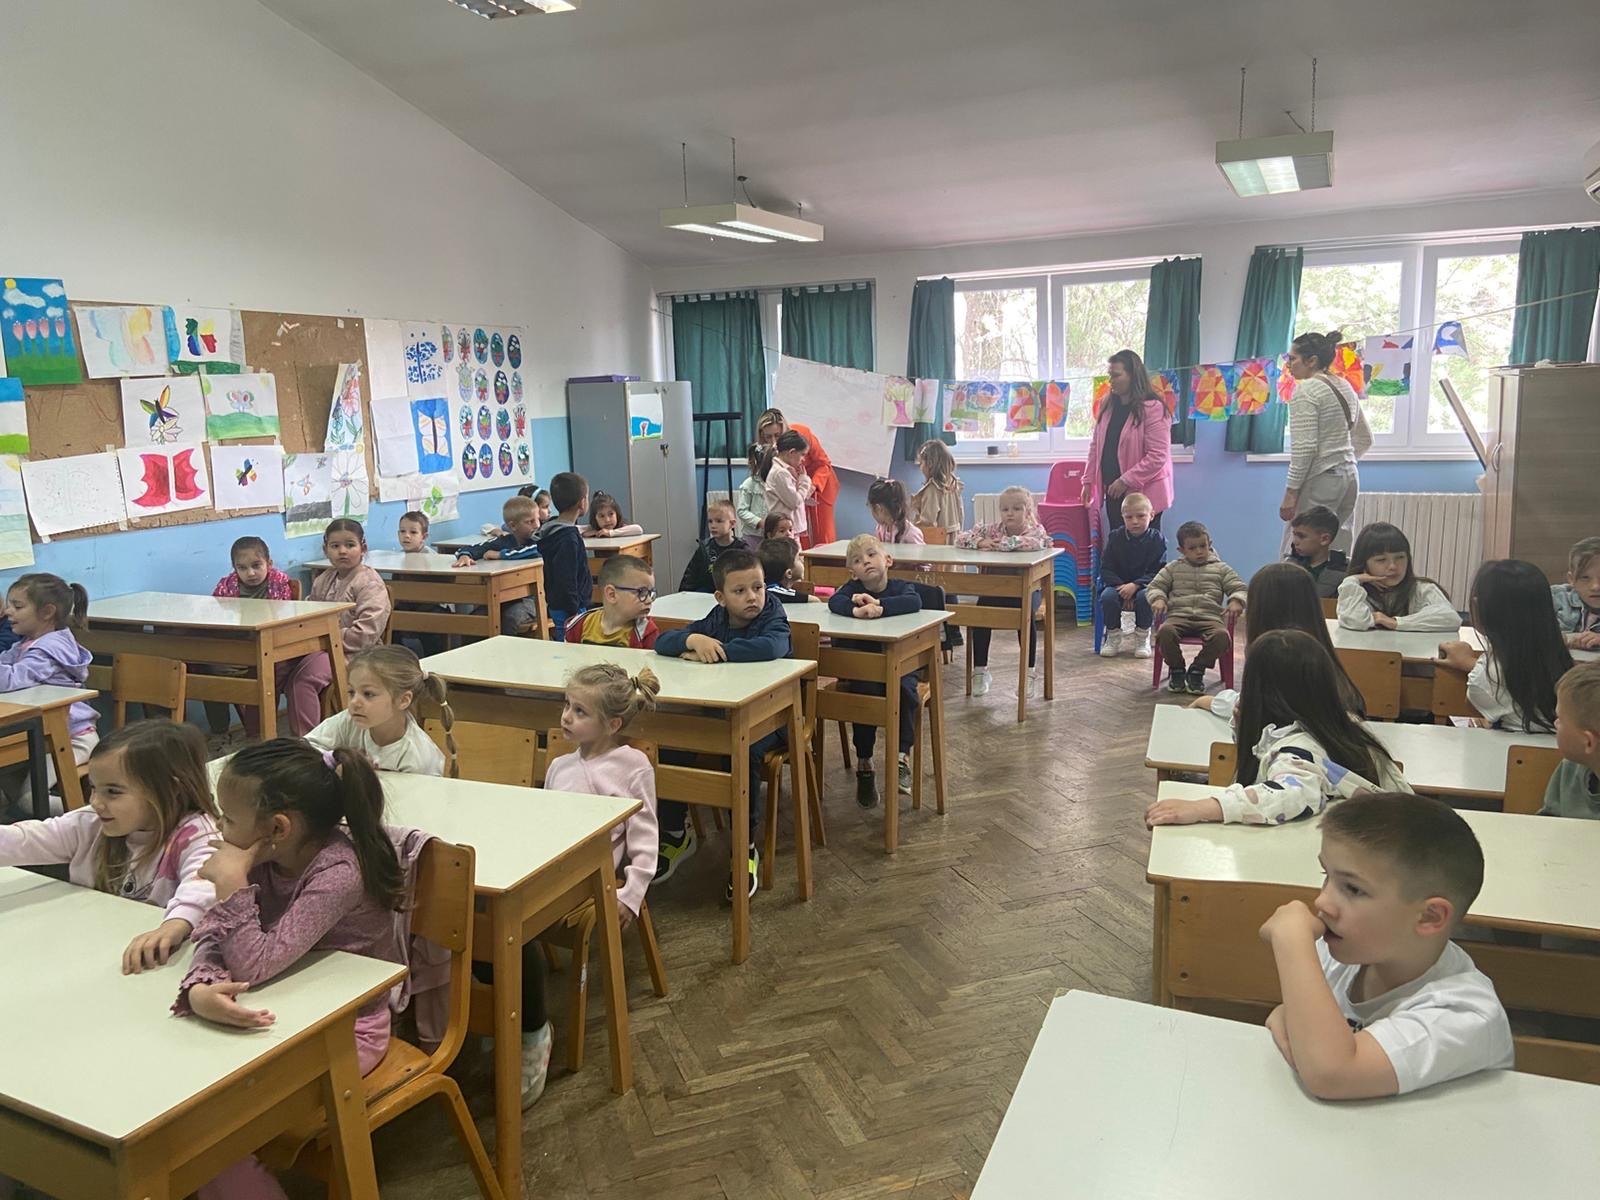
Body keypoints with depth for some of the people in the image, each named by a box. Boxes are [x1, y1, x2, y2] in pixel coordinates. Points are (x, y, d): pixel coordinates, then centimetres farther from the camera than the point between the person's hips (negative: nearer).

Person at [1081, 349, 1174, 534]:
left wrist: (1126, 481, -19)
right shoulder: (1107, 407, 8)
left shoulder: (1152, 408, -14)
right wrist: (1088, 481, 8)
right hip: (1114, 493, 7)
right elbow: (1096, 447, 13)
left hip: (1143, 494, -6)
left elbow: (1157, 456, -18)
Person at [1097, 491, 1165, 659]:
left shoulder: (1157, 540, -5)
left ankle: (1142, 638, -8)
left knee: (1145, 597, -34)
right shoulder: (1115, 537, -1)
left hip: (1144, 585, -1)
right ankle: (1113, 637, -6)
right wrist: (1120, 586, -19)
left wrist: (1135, 585, -24)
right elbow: (1106, 569, -3)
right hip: (1118, 584, 1)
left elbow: (1158, 572, -11)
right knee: (1107, 596, -30)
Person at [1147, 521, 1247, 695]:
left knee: (1222, 635, -34)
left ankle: (1197, 669, -10)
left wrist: (1236, 601, -11)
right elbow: (1155, 586, 16)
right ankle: (1176, 668, -7)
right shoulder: (1173, 568, 17)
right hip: (1180, 616, 0)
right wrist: (1158, 599, -8)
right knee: (1165, 631, -34)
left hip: (1209, 617, 0)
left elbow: (1240, 588, 13)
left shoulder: (1221, 569, 16)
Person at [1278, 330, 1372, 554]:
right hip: (1350, 476, 9)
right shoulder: (1346, 387, 15)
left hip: (1319, 480, -9)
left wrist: (1291, 492, -17)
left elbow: (1304, 447, -18)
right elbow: (1364, 439, 22)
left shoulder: (1306, 390, -11)